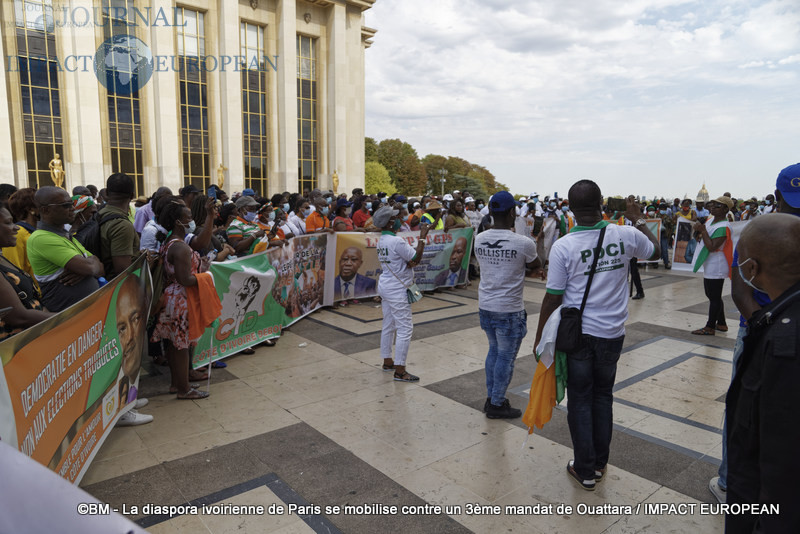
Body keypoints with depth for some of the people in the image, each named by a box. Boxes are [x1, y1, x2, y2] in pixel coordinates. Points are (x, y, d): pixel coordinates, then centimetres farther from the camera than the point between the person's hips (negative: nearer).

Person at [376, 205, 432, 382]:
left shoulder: (381, 240, 8)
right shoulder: (397, 241, -21)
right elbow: (416, 258, -13)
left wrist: (409, 262, -4)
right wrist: (422, 237, -8)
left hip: (385, 286, 10)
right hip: (397, 290, -10)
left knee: (388, 325, 17)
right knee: (405, 328, -4)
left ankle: (388, 361, 29)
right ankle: (399, 371, -1)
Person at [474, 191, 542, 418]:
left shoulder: (479, 239, -1)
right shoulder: (524, 243, -16)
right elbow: (536, 265, 3)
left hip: (485, 306, 6)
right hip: (509, 310, -6)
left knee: (494, 351, 22)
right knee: (506, 357, 9)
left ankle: (491, 398, 33)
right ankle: (496, 405, 21)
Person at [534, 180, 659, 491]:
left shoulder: (563, 246, -14)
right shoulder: (625, 235, -7)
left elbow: (553, 297, -11)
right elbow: (655, 251, 16)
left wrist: (540, 337, 0)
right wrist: (638, 220, 29)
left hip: (576, 334, -3)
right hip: (612, 333, 3)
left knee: (580, 400, 10)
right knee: (603, 396, 19)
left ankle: (585, 470, 20)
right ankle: (600, 463, 31)